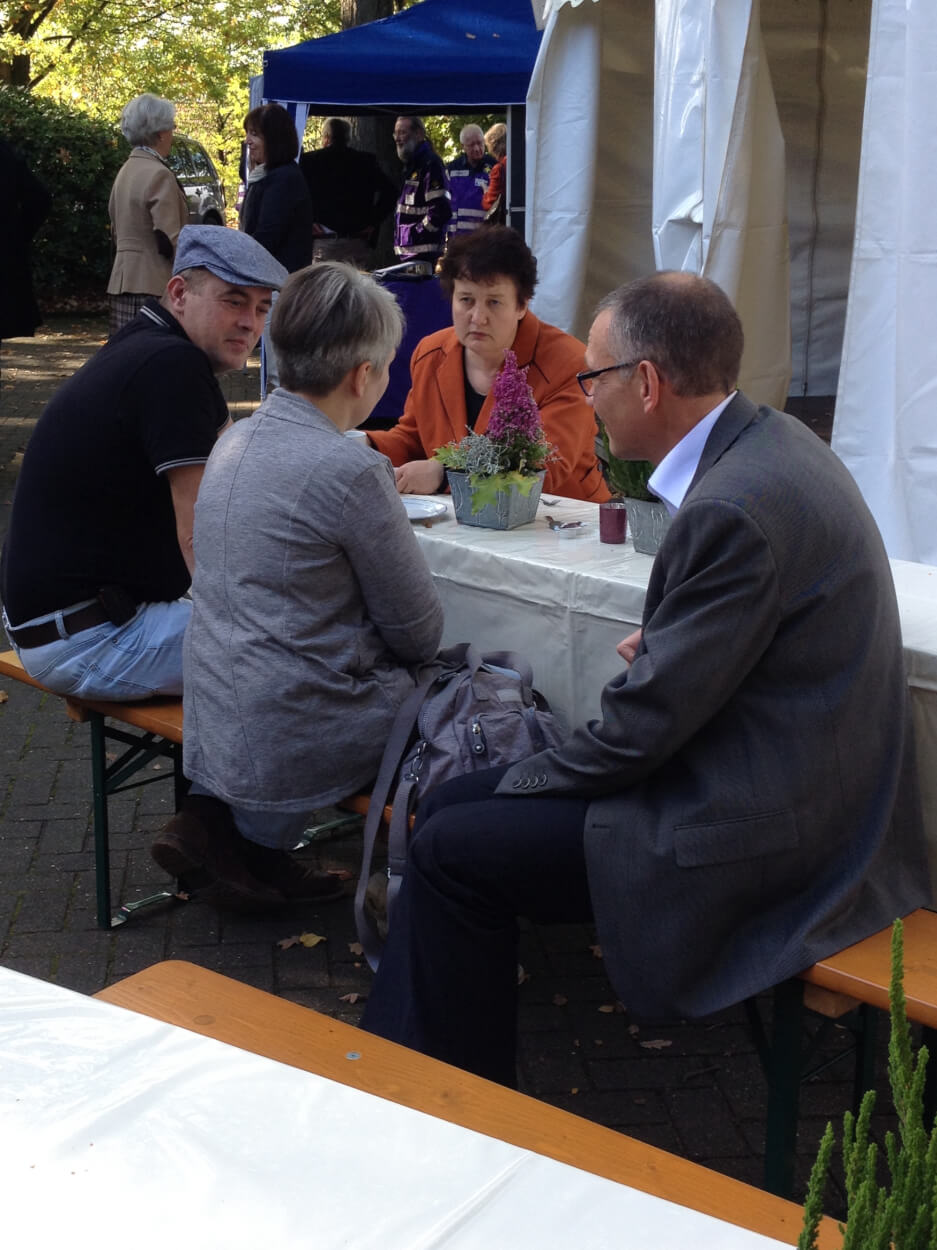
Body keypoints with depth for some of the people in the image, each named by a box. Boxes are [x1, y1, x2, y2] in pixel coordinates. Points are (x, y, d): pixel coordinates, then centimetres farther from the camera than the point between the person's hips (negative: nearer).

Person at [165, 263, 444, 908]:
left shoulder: (237, 440, 6)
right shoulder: (350, 469, -20)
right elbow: (421, 632, -10)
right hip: (291, 741, -8)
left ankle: (224, 814, 12)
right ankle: (255, 831, 11)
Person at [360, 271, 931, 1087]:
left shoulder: (733, 509, -26)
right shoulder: (769, 443, 5)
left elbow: (645, 727, -20)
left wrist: (526, 782, -5)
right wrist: (662, 643, 3)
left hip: (763, 835, -10)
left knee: (453, 851, -5)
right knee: (451, 806, 10)